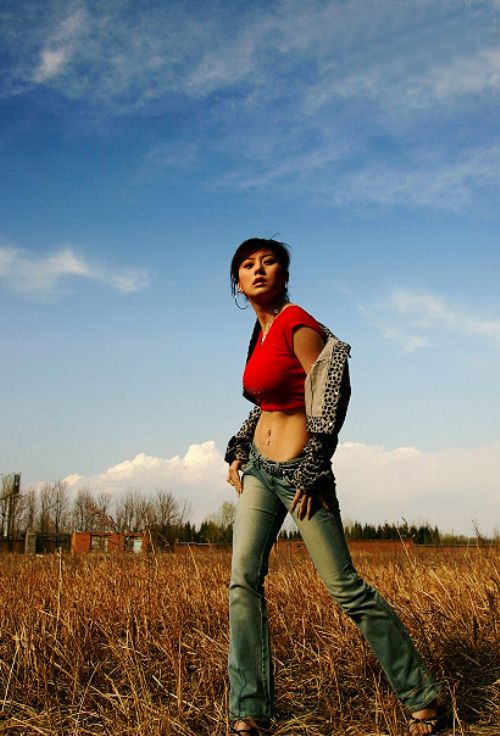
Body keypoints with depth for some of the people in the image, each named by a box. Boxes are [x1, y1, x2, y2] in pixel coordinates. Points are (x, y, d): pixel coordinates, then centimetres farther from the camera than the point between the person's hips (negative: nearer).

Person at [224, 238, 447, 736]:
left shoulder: (298, 326, -13)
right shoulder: (261, 332, 11)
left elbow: (331, 396, -16)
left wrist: (313, 470, -15)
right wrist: (238, 449, 16)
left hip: (298, 471, -8)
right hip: (259, 469, 8)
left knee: (345, 587, -3)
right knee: (243, 581, -2)